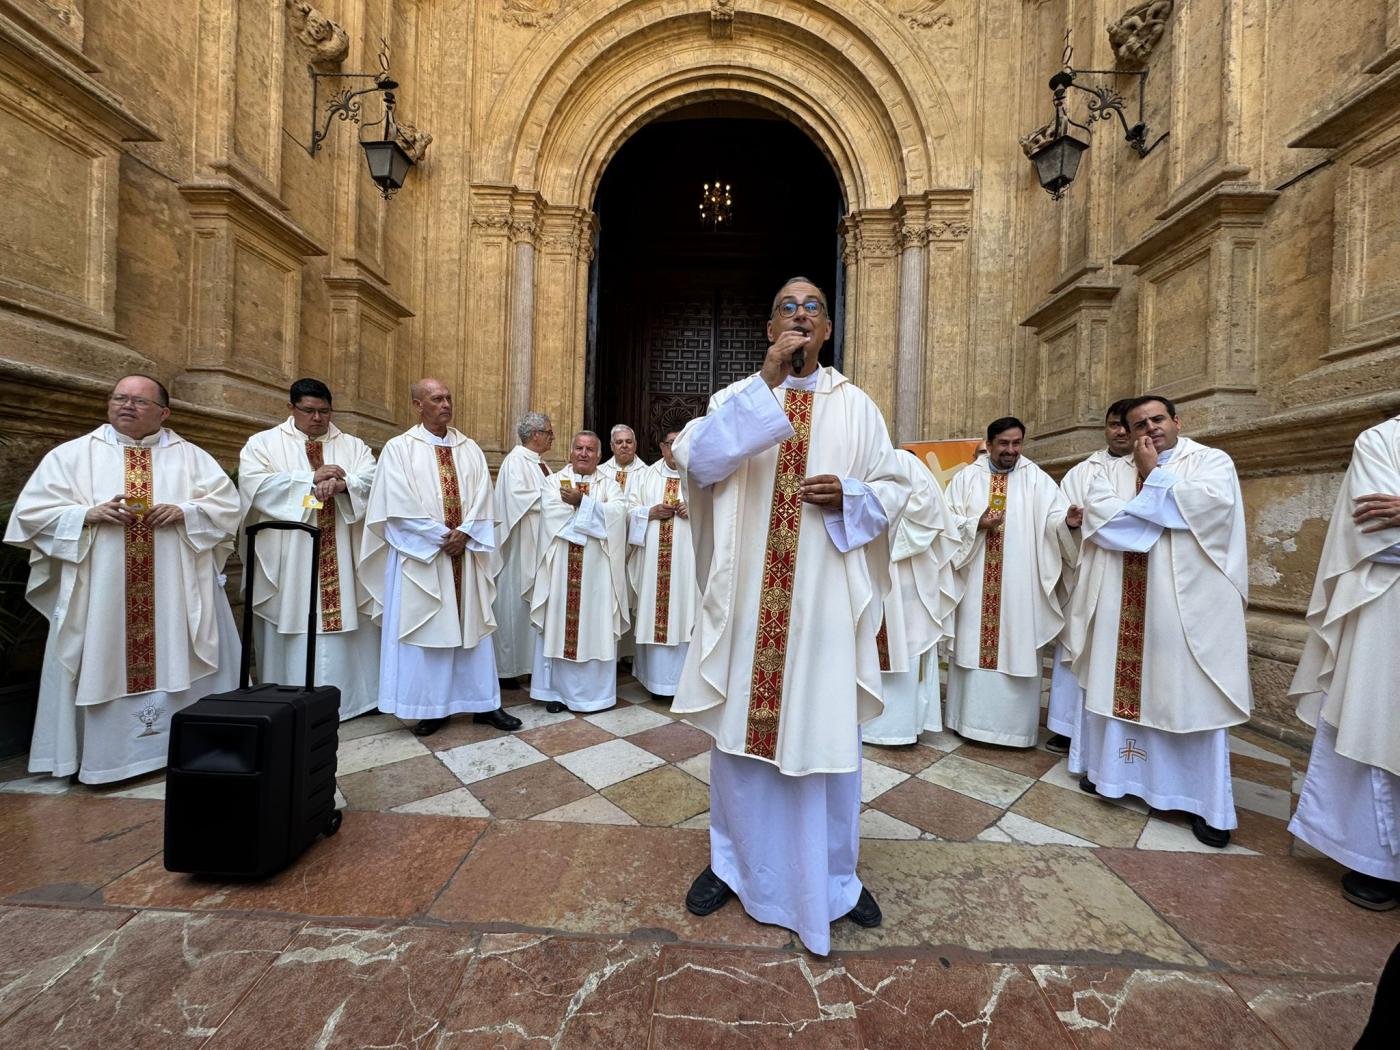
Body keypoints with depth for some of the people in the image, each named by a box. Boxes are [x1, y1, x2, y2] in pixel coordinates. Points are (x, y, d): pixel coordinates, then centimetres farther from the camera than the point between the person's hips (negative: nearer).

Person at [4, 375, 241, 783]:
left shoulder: (191, 456, 7)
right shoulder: (72, 454, 8)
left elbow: (227, 505, 2)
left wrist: (184, 512, -15)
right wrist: (88, 514, -13)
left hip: (177, 595, 0)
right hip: (99, 594, 1)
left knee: (176, 664, 5)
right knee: (101, 668, 4)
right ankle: (100, 754, 18)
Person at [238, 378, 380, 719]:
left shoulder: (354, 446, 14)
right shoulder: (263, 443, 8)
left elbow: (371, 481, -2)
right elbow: (253, 484, -8)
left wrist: (341, 484, -21)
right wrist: (311, 479, -14)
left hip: (342, 561, 2)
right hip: (288, 562, -1)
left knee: (348, 631, 4)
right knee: (291, 633, 2)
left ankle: (350, 696, 15)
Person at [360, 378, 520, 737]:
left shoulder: (469, 448, 11)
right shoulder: (399, 448, 0)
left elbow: (482, 497, 3)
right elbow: (399, 505, -9)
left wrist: (464, 533, -12)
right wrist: (442, 536, -13)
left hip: (466, 553, 3)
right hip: (421, 555, -3)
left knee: (471, 625, 7)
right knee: (425, 628, 3)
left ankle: (484, 703, 15)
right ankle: (432, 707, 15)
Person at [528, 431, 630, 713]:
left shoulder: (609, 484, 10)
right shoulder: (554, 481, 9)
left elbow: (618, 512, -10)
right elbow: (551, 512, -11)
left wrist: (580, 502, -14)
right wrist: (595, 509, -8)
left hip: (597, 570, 0)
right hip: (561, 568, 0)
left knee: (595, 625, 4)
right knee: (559, 624, 4)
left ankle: (594, 690, 16)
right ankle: (557, 689, 17)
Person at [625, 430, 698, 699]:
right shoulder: (645, 476, 13)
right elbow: (630, 511, 8)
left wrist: (693, 511, -14)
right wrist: (652, 512, -9)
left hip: (686, 558, -2)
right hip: (652, 558, 2)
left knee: (681, 611, -2)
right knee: (651, 610, 3)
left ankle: (679, 678, 9)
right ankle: (653, 674, 15)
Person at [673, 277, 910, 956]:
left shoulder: (856, 406, 8)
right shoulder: (737, 397, 6)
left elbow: (895, 487, 9)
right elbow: (696, 459, -13)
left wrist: (848, 496, -13)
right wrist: (768, 380, -17)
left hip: (825, 600, 1)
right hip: (746, 596, 0)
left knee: (828, 733, 9)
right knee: (741, 726, 11)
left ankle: (834, 876, 33)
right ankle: (733, 861, 35)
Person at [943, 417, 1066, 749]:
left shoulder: (1037, 479, 5)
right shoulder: (966, 477, 6)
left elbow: (1055, 517, -8)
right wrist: (977, 525, -15)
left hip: (1019, 585, 0)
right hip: (975, 584, 1)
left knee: (1018, 648, 3)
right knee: (972, 644, 6)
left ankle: (1015, 722, 16)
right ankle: (971, 715, 19)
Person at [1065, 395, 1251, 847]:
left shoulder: (1211, 460, 5)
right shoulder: (1112, 470, 12)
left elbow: (1211, 504, -15)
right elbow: (1098, 512, -5)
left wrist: (1155, 474, -5)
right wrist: (1162, 509, -10)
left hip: (1187, 602, -2)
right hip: (1122, 604, 3)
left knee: (1190, 693, 2)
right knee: (1117, 681, 9)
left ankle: (1206, 802, 15)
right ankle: (1111, 768, 25)